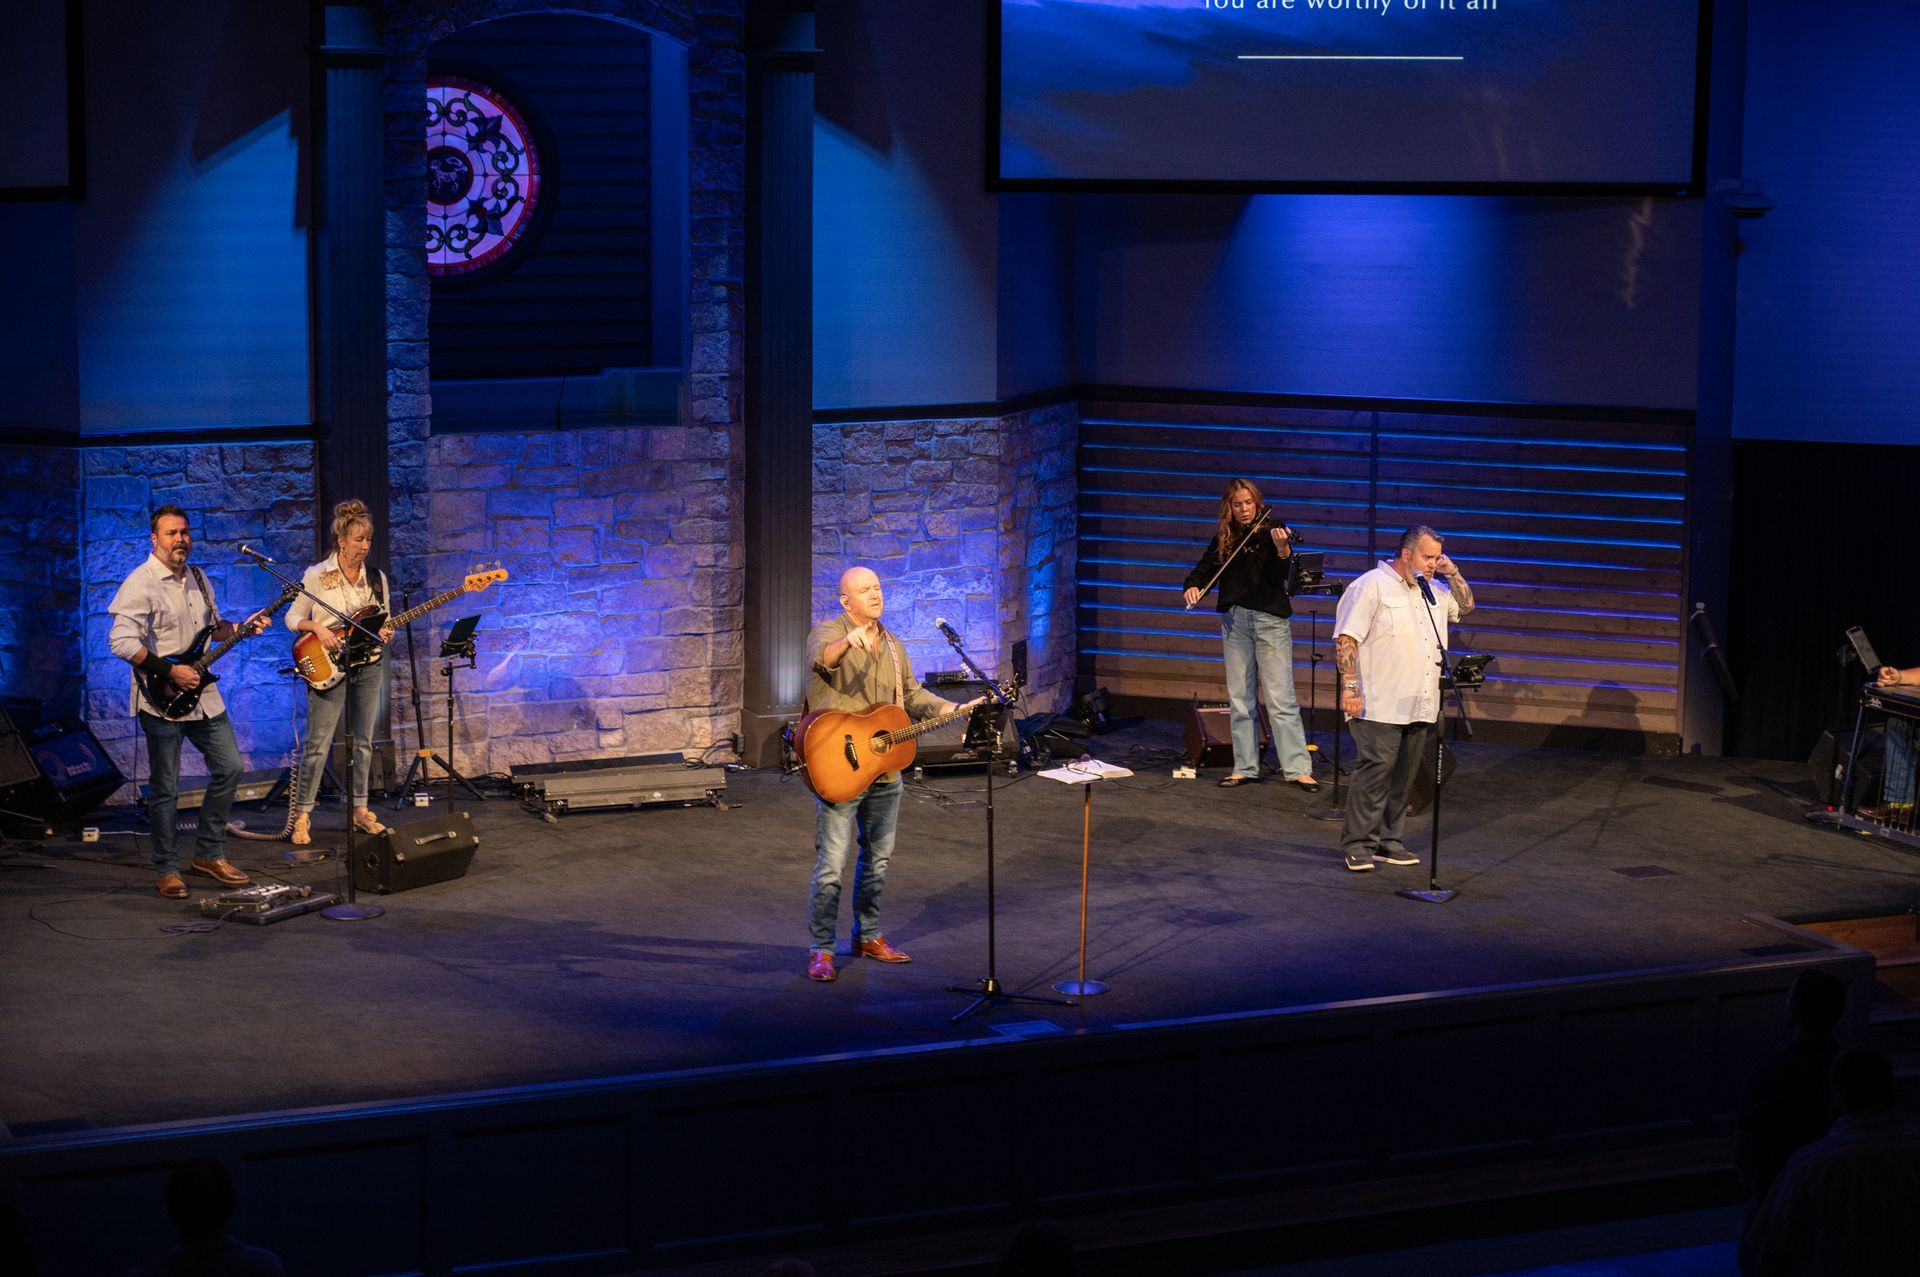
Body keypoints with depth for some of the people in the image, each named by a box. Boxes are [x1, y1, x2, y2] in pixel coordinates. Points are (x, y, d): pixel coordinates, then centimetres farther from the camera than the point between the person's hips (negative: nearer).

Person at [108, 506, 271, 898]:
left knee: (229, 769, 9)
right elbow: (121, 642, -22)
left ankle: (209, 855, 21)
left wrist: (243, 628, 6)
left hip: (202, 695, 8)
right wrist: (170, 671, -22)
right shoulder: (140, 584, -14)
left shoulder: (198, 579, 12)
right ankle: (166, 871, 11)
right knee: (165, 789, 0)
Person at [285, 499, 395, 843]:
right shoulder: (316, 576, -4)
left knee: (364, 741, 9)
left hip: (368, 666, 5)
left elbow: (384, 620, 14)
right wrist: (317, 628, -19)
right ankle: (302, 815, -2)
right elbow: (293, 618, -2)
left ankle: (360, 810, 18)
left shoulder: (377, 579, 8)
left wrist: (386, 633, -8)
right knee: (317, 744, -7)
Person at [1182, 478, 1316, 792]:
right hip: (1235, 620, 5)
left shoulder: (1272, 530, -3)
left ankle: (1298, 768, -6)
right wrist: (1193, 586, -6)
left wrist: (1283, 551, -34)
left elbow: (1278, 576, -14)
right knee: (1240, 699, 7)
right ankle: (1245, 767, 14)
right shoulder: (1224, 538, 9)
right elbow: (1205, 568, 16)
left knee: (1281, 699, -7)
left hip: (1270, 619, -4)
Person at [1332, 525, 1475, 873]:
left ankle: (1387, 842, 17)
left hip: (1419, 708, 8)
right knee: (1375, 770, -12)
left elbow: (1466, 605, 31)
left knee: (1402, 777, 9)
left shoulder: (1432, 590, 17)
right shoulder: (1372, 586, -7)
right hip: (1379, 709, -8)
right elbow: (1345, 639, -12)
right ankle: (1357, 844, -8)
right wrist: (1350, 687, -19)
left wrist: (1453, 573, 12)